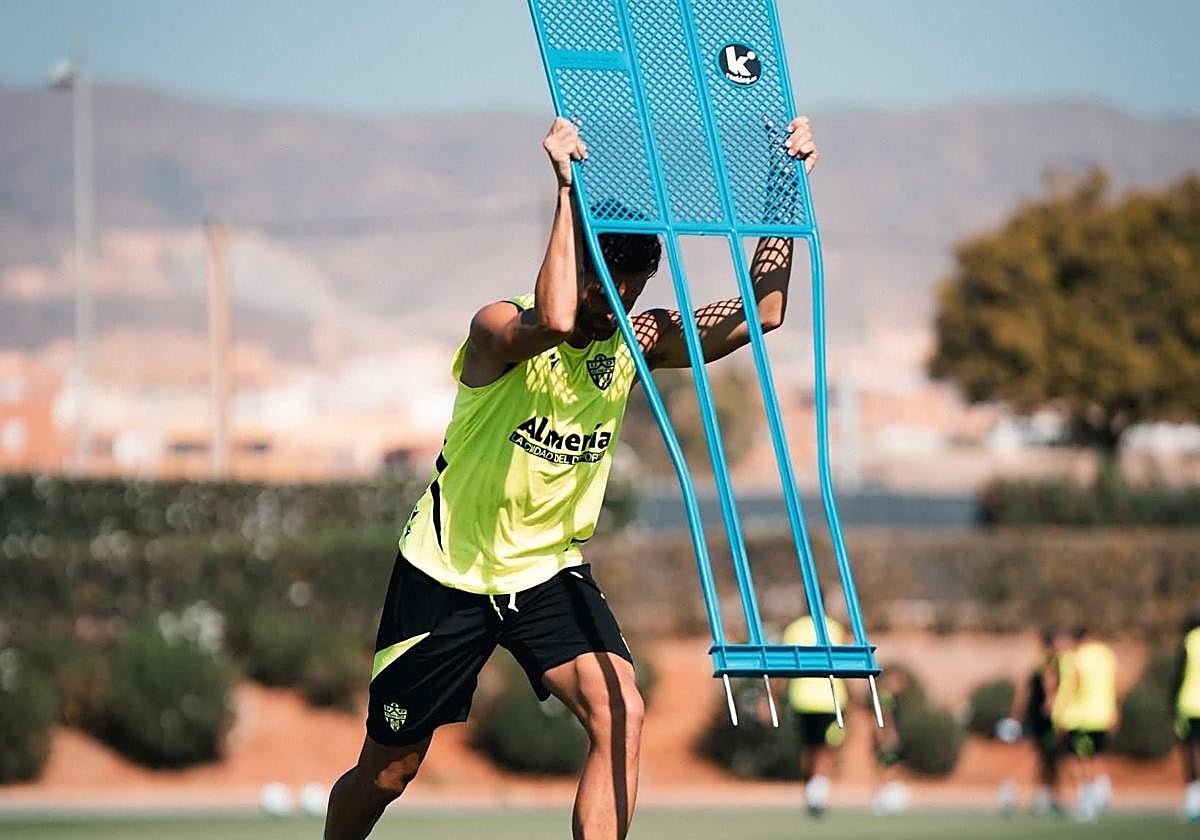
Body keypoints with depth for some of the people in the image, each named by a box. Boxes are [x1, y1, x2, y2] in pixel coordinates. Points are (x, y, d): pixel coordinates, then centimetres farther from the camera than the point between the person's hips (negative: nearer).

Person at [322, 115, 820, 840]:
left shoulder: (635, 342, -5)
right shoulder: (499, 329, -20)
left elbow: (761, 312, -13)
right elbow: (554, 321, -45)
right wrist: (569, 188, -43)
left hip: (549, 573, 4)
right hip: (447, 575, -3)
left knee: (621, 716, -24)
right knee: (387, 773, 8)